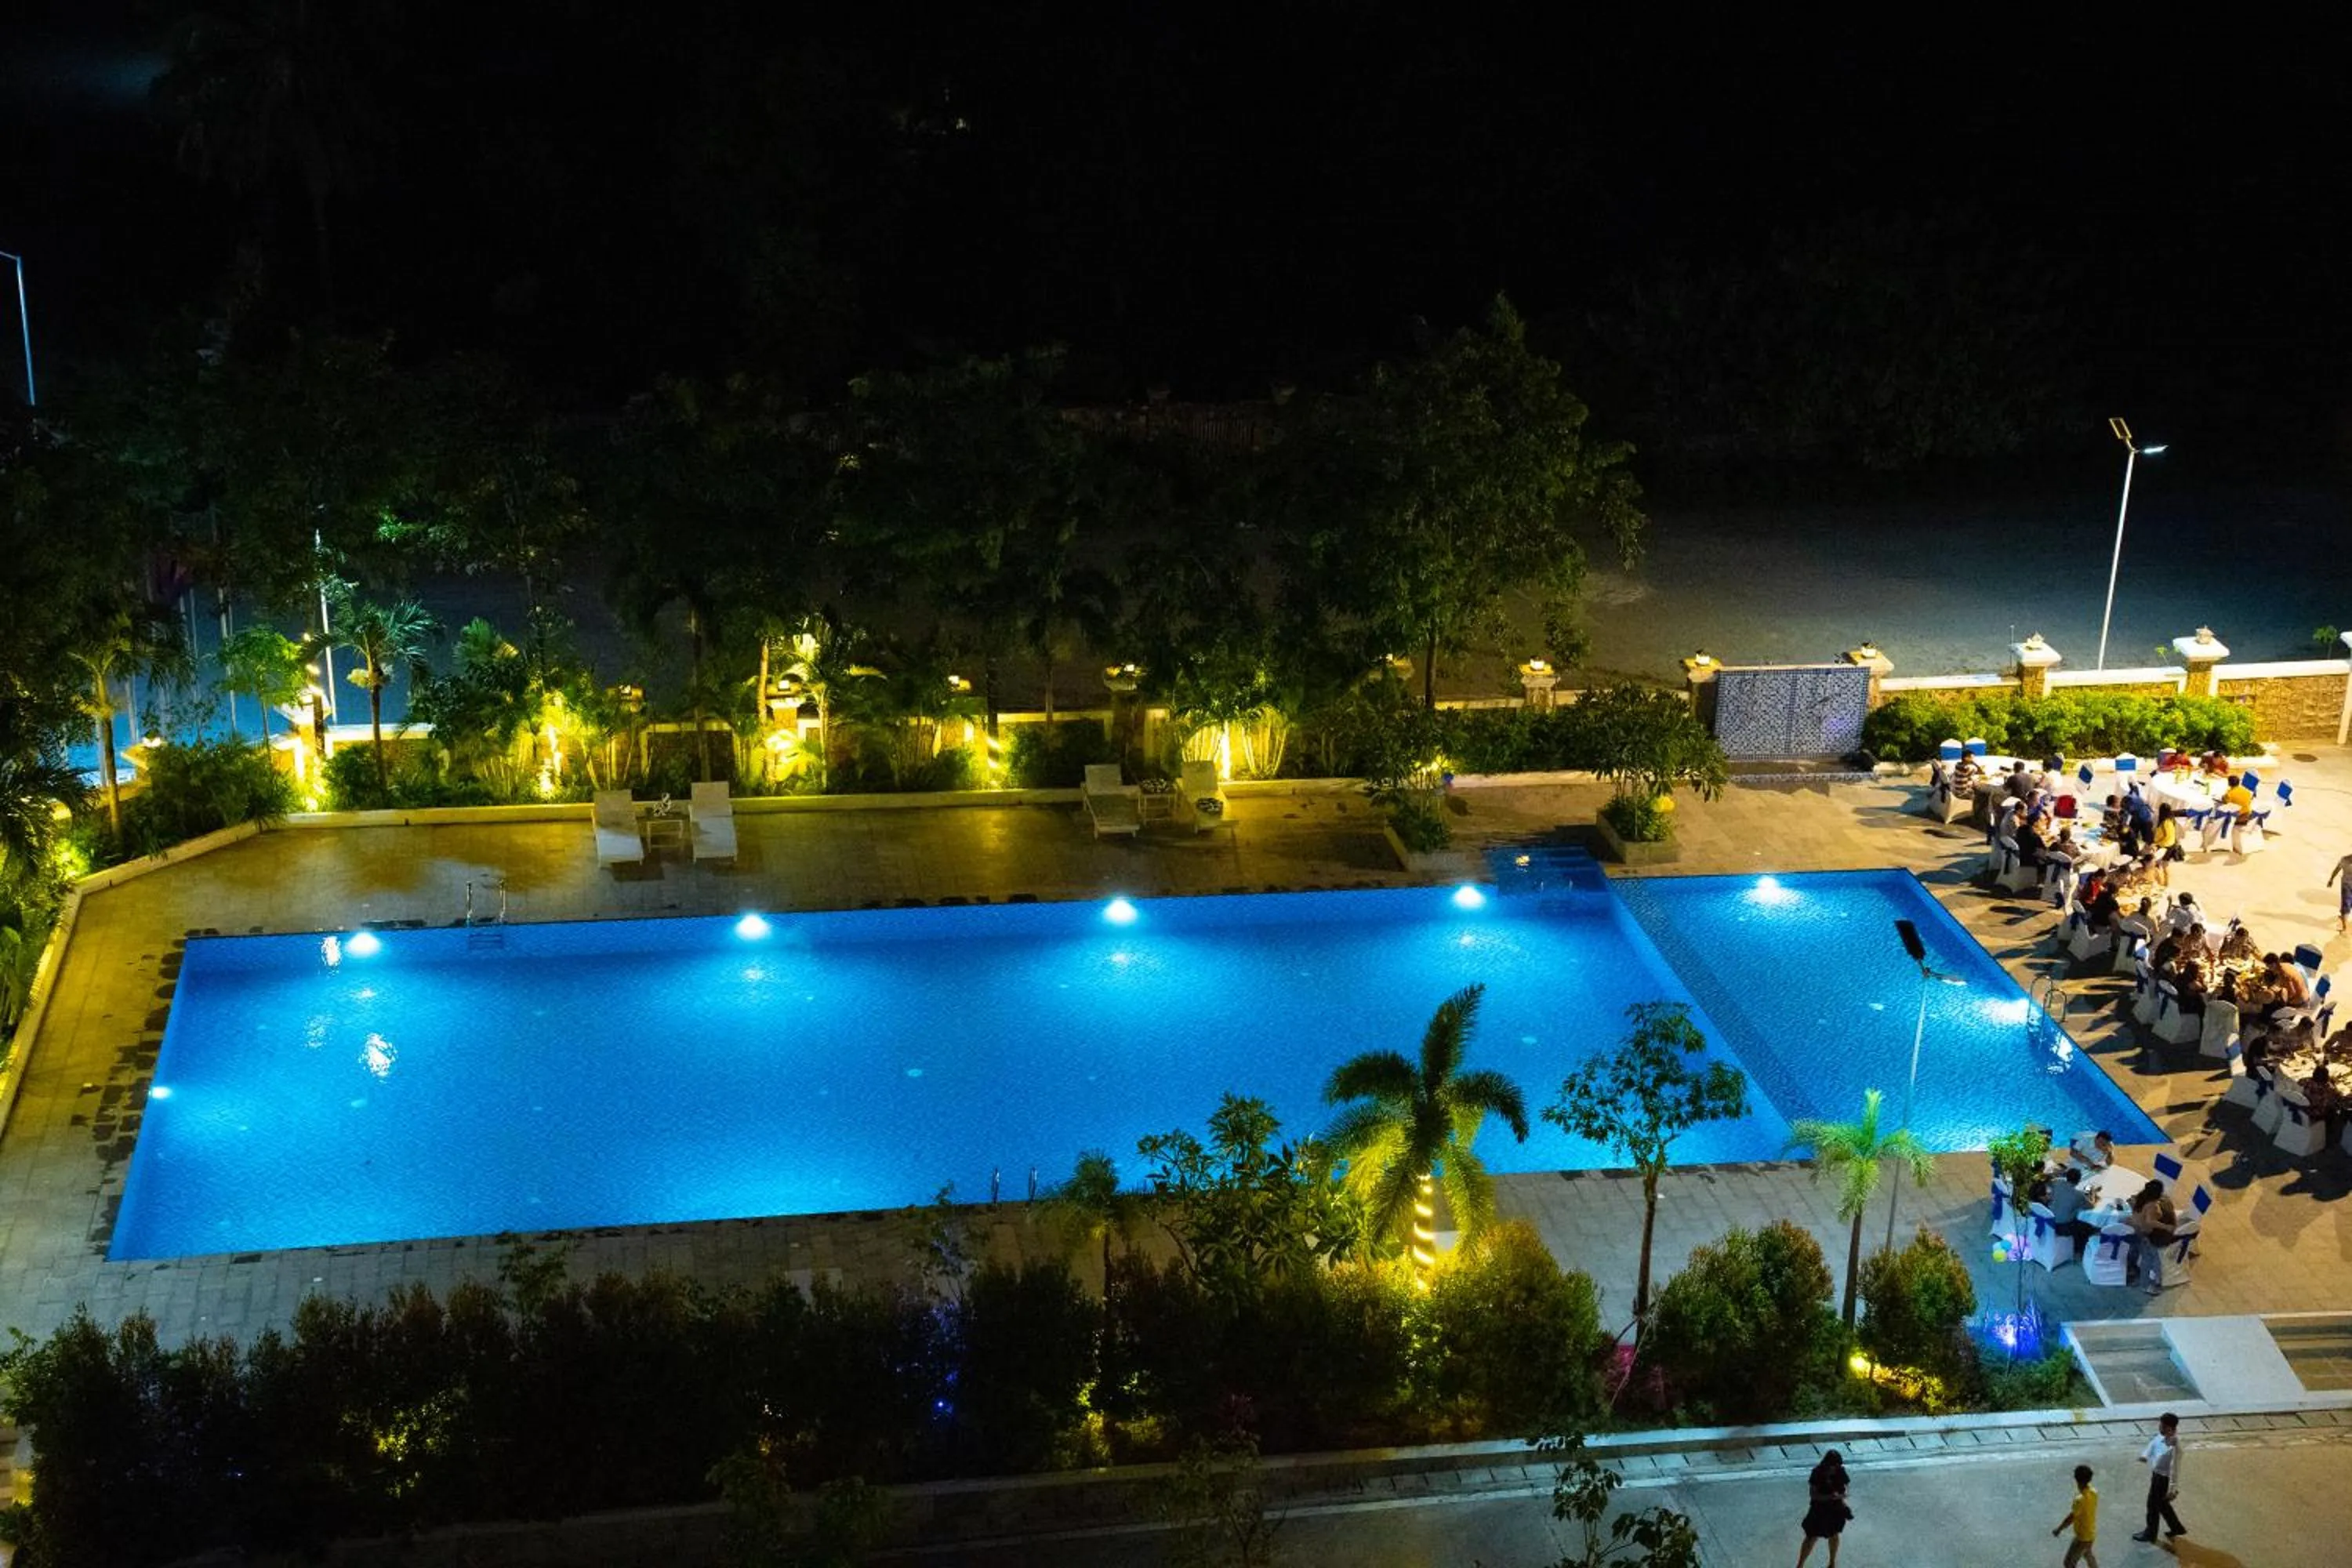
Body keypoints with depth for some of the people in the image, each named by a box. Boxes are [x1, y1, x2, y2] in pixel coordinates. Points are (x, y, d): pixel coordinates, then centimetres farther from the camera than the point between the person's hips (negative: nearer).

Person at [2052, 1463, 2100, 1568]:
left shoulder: (2080, 1499, -34)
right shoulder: (2093, 1491, -10)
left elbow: (2070, 1518, -26)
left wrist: (2058, 1530, -13)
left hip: (2083, 1537, -8)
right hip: (2091, 1532, 8)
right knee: (2087, 1554, 34)